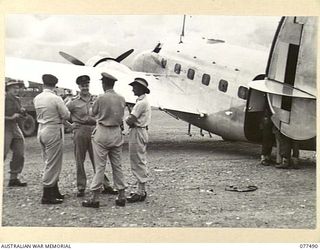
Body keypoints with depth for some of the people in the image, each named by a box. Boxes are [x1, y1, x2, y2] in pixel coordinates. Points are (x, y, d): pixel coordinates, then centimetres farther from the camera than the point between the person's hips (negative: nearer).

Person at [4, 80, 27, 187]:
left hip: (15, 128, 8)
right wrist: (10, 117, -19)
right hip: (5, 128, -8)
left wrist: (22, 112, 1)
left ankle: (13, 179, 13)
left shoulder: (17, 100, 13)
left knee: (19, 154, 5)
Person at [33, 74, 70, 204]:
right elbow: (66, 115, -9)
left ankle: (55, 192, 25)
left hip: (41, 130, 8)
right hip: (54, 131, -7)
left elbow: (43, 113, 9)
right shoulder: (56, 99, -16)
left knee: (49, 162, 16)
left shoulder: (36, 99, 4)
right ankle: (47, 196, 1)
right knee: (53, 164, -1)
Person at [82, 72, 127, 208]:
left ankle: (95, 198, 2)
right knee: (117, 165, 11)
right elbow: (121, 116, 10)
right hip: (117, 133, 5)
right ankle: (122, 196, 13)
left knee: (100, 166, -1)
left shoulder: (101, 98, -12)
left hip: (102, 133, -4)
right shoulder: (121, 99, 2)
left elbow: (93, 113, 3)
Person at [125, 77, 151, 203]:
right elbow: (133, 119, 13)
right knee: (140, 162, 15)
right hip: (141, 132, 11)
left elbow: (131, 120, -21)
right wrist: (130, 120, -5)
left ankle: (141, 193, -1)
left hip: (138, 133, -11)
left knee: (138, 163, -6)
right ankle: (141, 190, 22)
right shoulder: (142, 101, 16)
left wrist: (127, 119, -2)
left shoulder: (142, 103, -18)